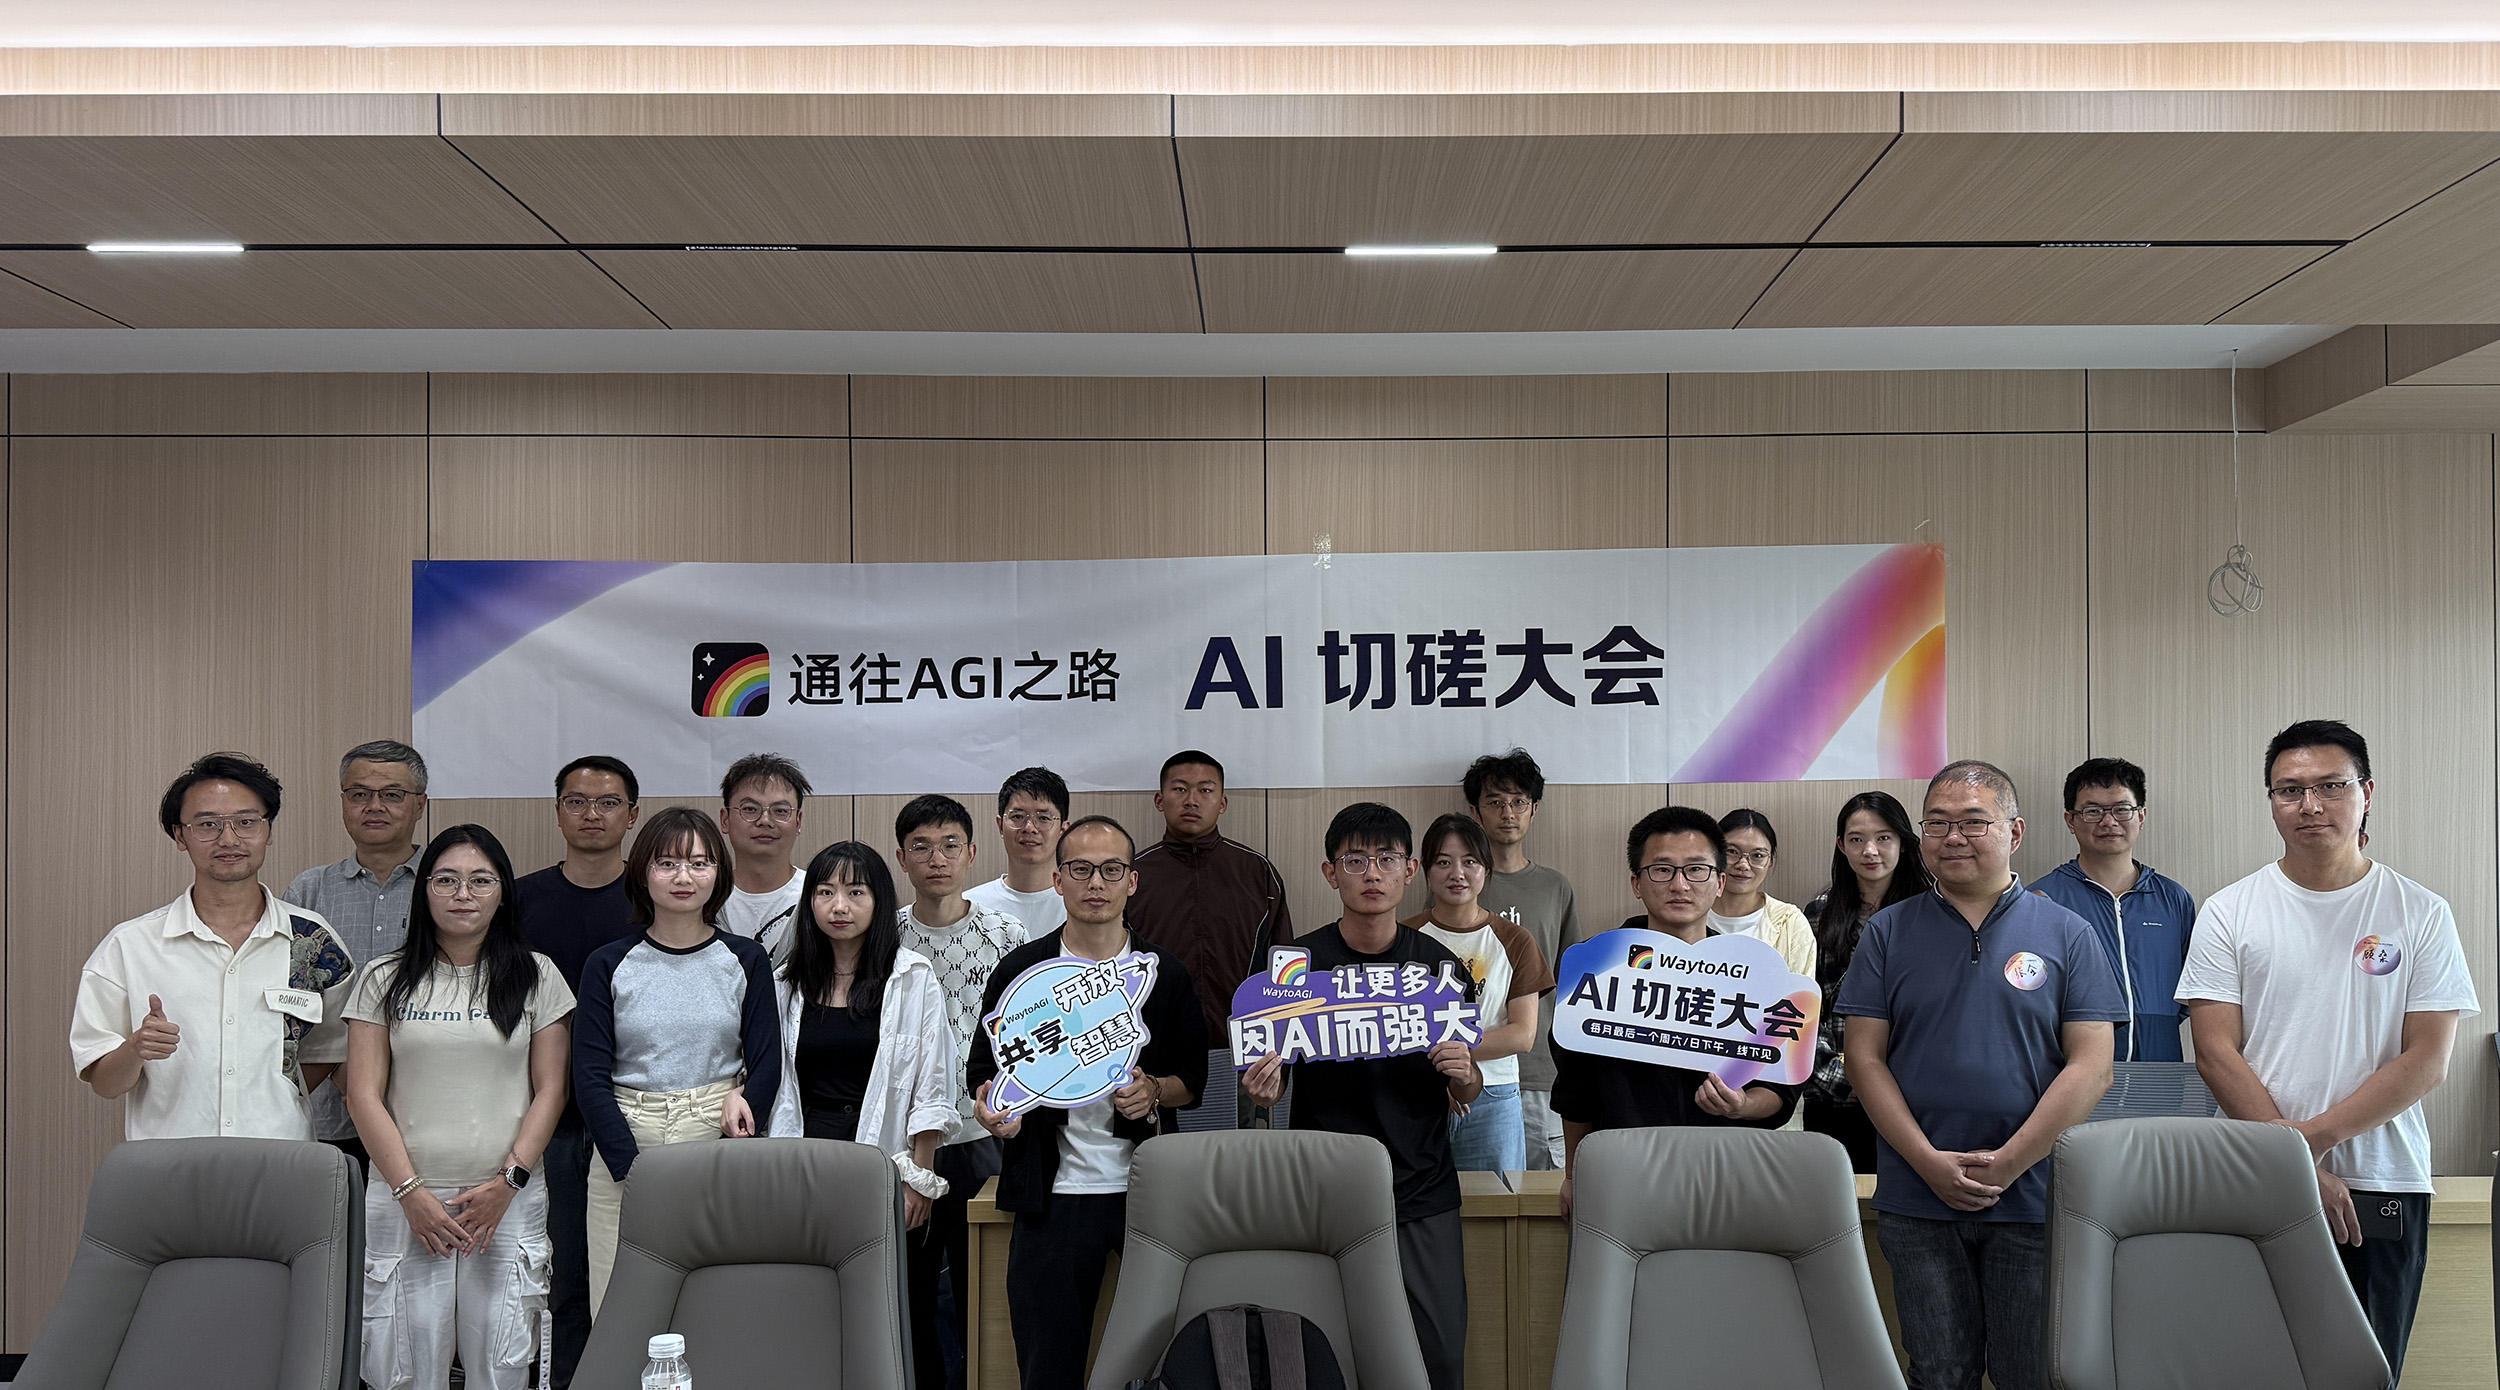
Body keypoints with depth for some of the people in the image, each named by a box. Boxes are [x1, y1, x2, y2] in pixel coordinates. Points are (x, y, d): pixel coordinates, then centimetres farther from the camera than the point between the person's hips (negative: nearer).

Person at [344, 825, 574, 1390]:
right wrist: (411, 1192, -7)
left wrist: (508, 1180, -7)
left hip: (508, 1201, 0)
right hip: (403, 1200, 0)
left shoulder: (536, 977, 6)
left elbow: (550, 1090, 4)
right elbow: (364, 1095, 1)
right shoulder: (384, 980, 6)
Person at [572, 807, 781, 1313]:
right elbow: (590, 1077, 0)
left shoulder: (745, 961, 6)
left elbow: (766, 1062, 7)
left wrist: (743, 1102, -11)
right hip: (623, 1146, 0)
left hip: (719, 1143, 0)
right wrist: (636, 1172, -8)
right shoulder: (609, 965, 4)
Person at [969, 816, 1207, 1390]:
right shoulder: (1020, 971, 4)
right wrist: (990, 1102, -12)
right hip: (1053, 1193, 0)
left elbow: (1193, 1078, 8)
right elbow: (981, 1068, 9)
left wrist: (1154, 1092, -13)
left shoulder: (1166, 972, 6)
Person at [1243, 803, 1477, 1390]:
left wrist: (1464, 1076, -14)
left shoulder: (1439, 963, 3)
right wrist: (1262, 1088, -17)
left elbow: (1466, 1090, 9)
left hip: (1422, 1195, 1)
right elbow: (1270, 1083, 5)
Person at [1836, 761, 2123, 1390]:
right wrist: (1930, 1163, -10)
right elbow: (1866, 1059, 1)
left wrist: (2006, 1164, -11)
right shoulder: (1889, 932, 5)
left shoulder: (2066, 933, 2)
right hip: (1917, 1199, 1)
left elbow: (2090, 1067, -4)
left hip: (2032, 1198, -1)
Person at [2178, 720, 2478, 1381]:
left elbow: (2427, 1059, -4)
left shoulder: (2422, 915, 3)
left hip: (2383, 1185, 0)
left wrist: (2317, 1136, -14)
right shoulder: (2228, 912, 2)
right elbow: (2216, 1053, -4)